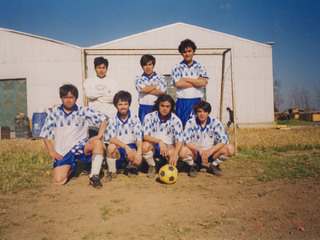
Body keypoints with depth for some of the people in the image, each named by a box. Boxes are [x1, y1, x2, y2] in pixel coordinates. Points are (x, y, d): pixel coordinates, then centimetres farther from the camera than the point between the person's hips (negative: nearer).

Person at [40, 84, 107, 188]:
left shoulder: (83, 111, 2)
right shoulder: (55, 112, 5)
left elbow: (102, 118, 1)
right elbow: (45, 134, 9)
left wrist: (99, 136, -14)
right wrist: (52, 152, -1)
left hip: (80, 146, 0)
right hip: (62, 152, 1)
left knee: (98, 143, -31)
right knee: (58, 181, -15)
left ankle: (94, 176, -22)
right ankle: (70, 167, 19)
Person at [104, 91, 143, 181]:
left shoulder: (135, 118, 0)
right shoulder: (112, 120, -2)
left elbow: (139, 138, -9)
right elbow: (111, 139, -15)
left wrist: (139, 152, -27)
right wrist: (126, 147, -30)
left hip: (131, 148, 0)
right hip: (117, 151, 0)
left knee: (137, 160, -31)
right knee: (111, 146, -32)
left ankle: (130, 167, 10)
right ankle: (112, 171, -5)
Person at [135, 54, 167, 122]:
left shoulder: (161, 78, 7)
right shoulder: (139, 78, 10)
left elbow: (162, 91, -9)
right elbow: (140, 89, -10)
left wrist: (146, 89, -4)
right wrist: (156, 85, -2)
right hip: (143, 108, 1)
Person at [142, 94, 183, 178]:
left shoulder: (175, 120, -8)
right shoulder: (150, 117, -7)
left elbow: (179, 140, -15)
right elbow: (145, 136, -16)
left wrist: (175, 153, -36)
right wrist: (159, 141, -34)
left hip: (168, 145, -1)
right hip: (153, 146, 1)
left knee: (171, 152, -35)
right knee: (145, 145, -32)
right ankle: (152, 167, -2)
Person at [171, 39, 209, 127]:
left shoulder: (200, 67, 9)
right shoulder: (177, 68, 6)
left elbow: (203, 82, -8)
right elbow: (177, 83, -10)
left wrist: (185, 79, -6)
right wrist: (196, 82, -6)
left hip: (197, 102, 1)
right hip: (182, 103, -1)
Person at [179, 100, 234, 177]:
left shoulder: (215, 123, -7)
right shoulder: (191, 122, -9)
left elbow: (224, 139, -16)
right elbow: (186, 140, -19)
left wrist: (211, 150, -30)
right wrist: (200, 150, -33)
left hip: (211, 153, 1)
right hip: (196, 153, -1)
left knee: (230, 149, -24)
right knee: (183, 152, -34)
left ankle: (214, 165, 5)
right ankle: (192, 166, 1)